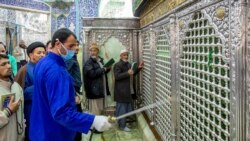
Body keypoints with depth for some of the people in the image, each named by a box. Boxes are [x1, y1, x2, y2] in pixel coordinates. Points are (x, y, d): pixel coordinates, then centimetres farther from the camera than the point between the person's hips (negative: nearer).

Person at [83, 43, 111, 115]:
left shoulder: (100, 61, 16)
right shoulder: (88, 63, -10)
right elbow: (91, 73, -25)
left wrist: (107, 68, 8)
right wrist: (103, 69, -14)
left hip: (101, 90, 9)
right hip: (94, 91, -8)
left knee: (100, 110, 15)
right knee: (95, 112, -5)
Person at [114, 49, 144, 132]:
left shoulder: (128, 64, 16)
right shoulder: (118, 65, -12)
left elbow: (132, 74, 24)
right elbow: (117, 76, -22)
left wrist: (138, 68, 9)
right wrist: (127, 73, -28)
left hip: (128, 90, 9)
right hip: (121, 91, -9)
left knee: (127, 107, 15)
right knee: (122, 108, -3)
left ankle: (122, 122, 29)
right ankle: (122, 125, 6)